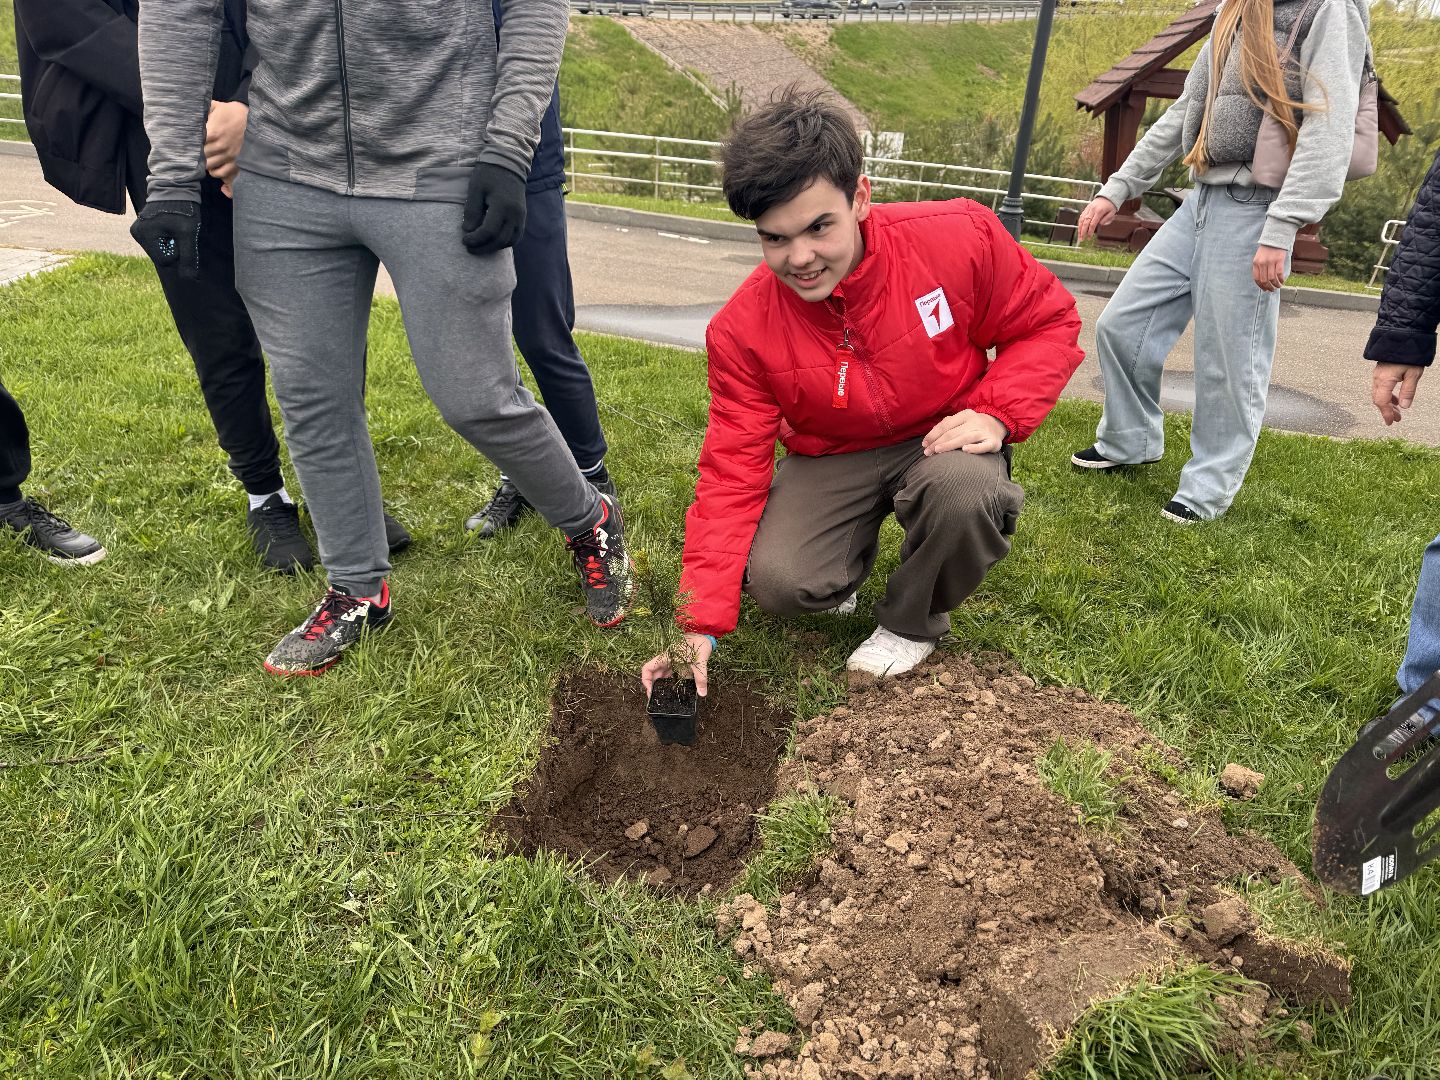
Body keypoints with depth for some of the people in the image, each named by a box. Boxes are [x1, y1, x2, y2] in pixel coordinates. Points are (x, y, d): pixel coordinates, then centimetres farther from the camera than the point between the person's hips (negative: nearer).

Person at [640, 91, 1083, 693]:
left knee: (966, 494, -36)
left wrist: (997, 413, -23)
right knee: (778, 582, -25)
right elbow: (731, 471, -16)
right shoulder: (742, 330, -18)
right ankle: (851, 557, 15)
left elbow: (1048, 322, -4)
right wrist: (701, 625, -23)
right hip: (831, 461, 1)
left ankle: (911, 622, -2)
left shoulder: (961, 238, -21)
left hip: (944, 442, 0)